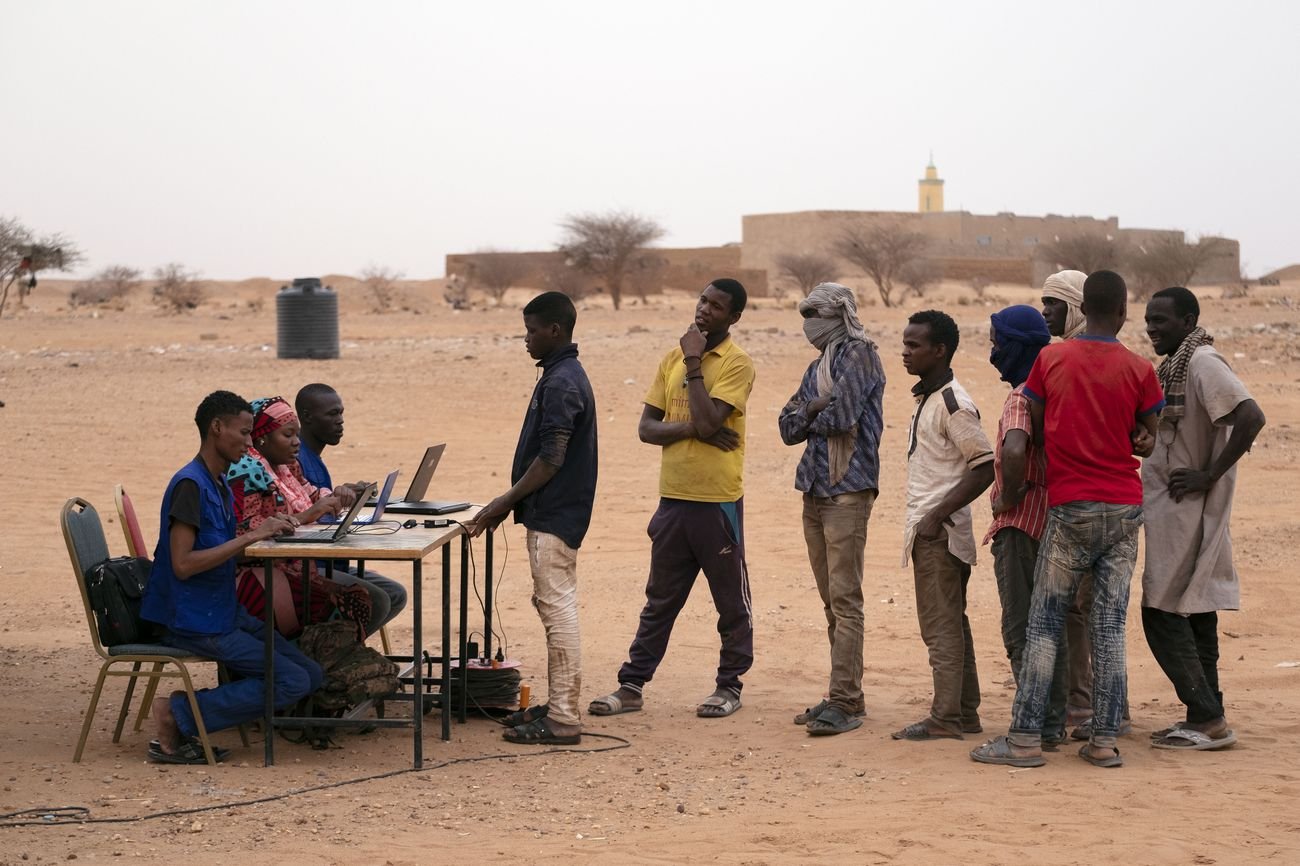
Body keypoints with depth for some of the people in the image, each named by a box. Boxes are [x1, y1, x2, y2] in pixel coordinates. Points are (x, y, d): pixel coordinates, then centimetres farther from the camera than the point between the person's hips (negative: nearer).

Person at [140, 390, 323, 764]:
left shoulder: (221, 485, 15)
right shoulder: (190, 484, -15)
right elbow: (183, 564, -23)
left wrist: (268, 531, 3)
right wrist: (249, 537, -23)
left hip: (226, 613, 10)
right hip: (195, 623, -10)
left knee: (312, 675, 3)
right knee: (292, 682, -15)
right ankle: (179, 715, -11)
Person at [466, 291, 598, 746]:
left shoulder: (561, 384, -18)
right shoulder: (564, 376, 15)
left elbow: (551, 458, -22)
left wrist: (505, 502, -17)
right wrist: (510, 501, 18)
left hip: (553, 517, -11)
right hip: (551, 513, 11)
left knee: (557, 608, -8)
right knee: (552, 606, 15)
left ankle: (563, 720, -7)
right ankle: (557, 705, 22)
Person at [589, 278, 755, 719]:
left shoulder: (737, 364, -8)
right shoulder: (672, 359, 10)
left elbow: (708, 421, -21)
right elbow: (646, 427, 5)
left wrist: (693, 363, -15)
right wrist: (693, 428, -12)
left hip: (717, 501, -6)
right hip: (673, 498, 6)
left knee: (731, 600, 7)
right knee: (659, 601, 12)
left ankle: (730, 686, 19)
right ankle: (631, 686, 15)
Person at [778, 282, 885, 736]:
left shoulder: (859, 355, -6)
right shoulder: (817, 367, 19)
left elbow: (843, 415, -18)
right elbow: (788, 427, 12)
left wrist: (810, 417, 2)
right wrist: (814, 410, -7)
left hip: (847, 490, -9)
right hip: (815, 490, 9)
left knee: (845, 598, -11)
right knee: (831, 601, 10)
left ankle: (844, 702, -12)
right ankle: (844, 695, 16)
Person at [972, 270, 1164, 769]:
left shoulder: (1050, 359, -1)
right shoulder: (1139, 370, -1)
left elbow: (1035, 431, 5)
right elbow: (1148, 443, 6)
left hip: (1070, 508, -1)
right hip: (1124, 508, 1)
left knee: (1044, 624, 3)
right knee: (1110, 625, 5)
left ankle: (1025, 739, -1)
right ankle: (1104, 741, 5)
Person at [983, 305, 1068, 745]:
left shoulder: (1021, 398, -17)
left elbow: (1013, 451, -36)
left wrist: (1009, 496, -19)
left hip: (1020, 523, -9)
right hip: (1052, 518, 9)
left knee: (1020, 630, -4)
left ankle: (1037, 723, -4)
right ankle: (1054, 721, 20)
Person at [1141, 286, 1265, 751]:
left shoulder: (1203, 364, -16)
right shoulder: (1175, 366, 13)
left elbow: (1250, 417, -28)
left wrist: (1210, 476, -23)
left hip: (1184, 509, -10)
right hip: (1179, 509, 10)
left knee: (1163, 614, -9)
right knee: (1195, 612, 12)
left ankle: (1207, 720, -7)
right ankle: (1208, 717, 17)